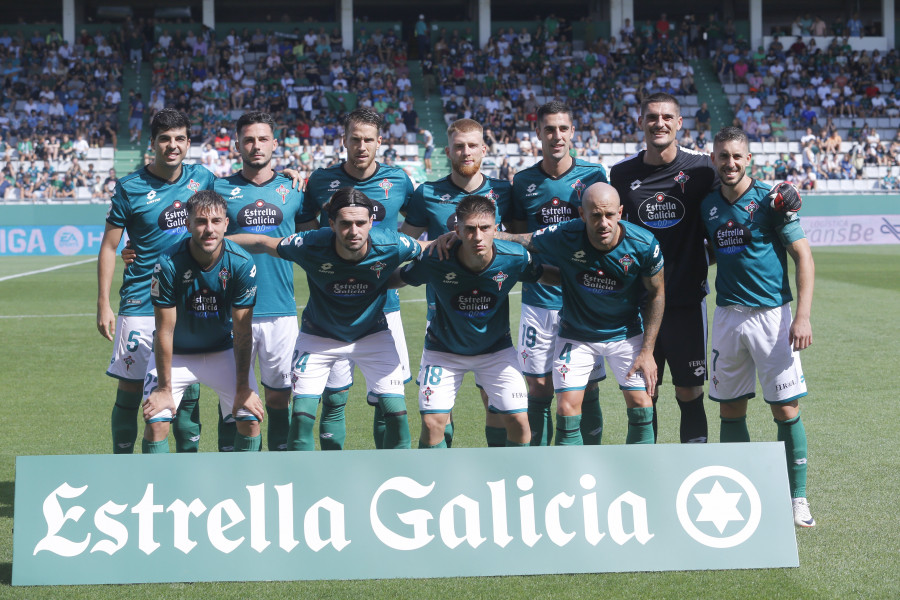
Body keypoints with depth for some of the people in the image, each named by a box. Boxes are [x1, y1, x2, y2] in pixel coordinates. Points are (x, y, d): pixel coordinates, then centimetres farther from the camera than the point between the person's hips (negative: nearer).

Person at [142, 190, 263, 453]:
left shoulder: (242, 264, -20)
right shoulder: (169, 264, -24)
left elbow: (242, 332, -13)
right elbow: (165, 330, -18)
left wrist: (243, 388, -13)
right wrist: (164, 388, -15)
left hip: (223, 351, 2)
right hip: (175, 354, -1)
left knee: (251, 418, -10)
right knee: (155, 422, -17)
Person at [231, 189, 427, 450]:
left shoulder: (391, 245, -27)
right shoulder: (310, 245, -30)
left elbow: (429, 249, -5)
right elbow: (261, 243, -12)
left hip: (372, 333, 1)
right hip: (318, 336, -1)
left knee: (397, 416, -7)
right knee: (301, 416, -9)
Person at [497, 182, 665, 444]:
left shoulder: (644, 244, -21)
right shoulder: (563, 237, -25)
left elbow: (656, 293, -6)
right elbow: (522, 240, -9)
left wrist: (647, 351, -7)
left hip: (626, 333, 0)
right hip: (575, 334, 0)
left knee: (641, 406, -6)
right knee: (567, 409, -9)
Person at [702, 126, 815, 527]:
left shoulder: (771, 200, -7)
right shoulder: (708, 206, 8)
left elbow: (803, 256, -8)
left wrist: (802, 316, -15)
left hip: (772, 314, -4)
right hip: (727, 316, 5)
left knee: (786, 410, -4)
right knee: (730, 410, 7)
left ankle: (797, 498, 6)